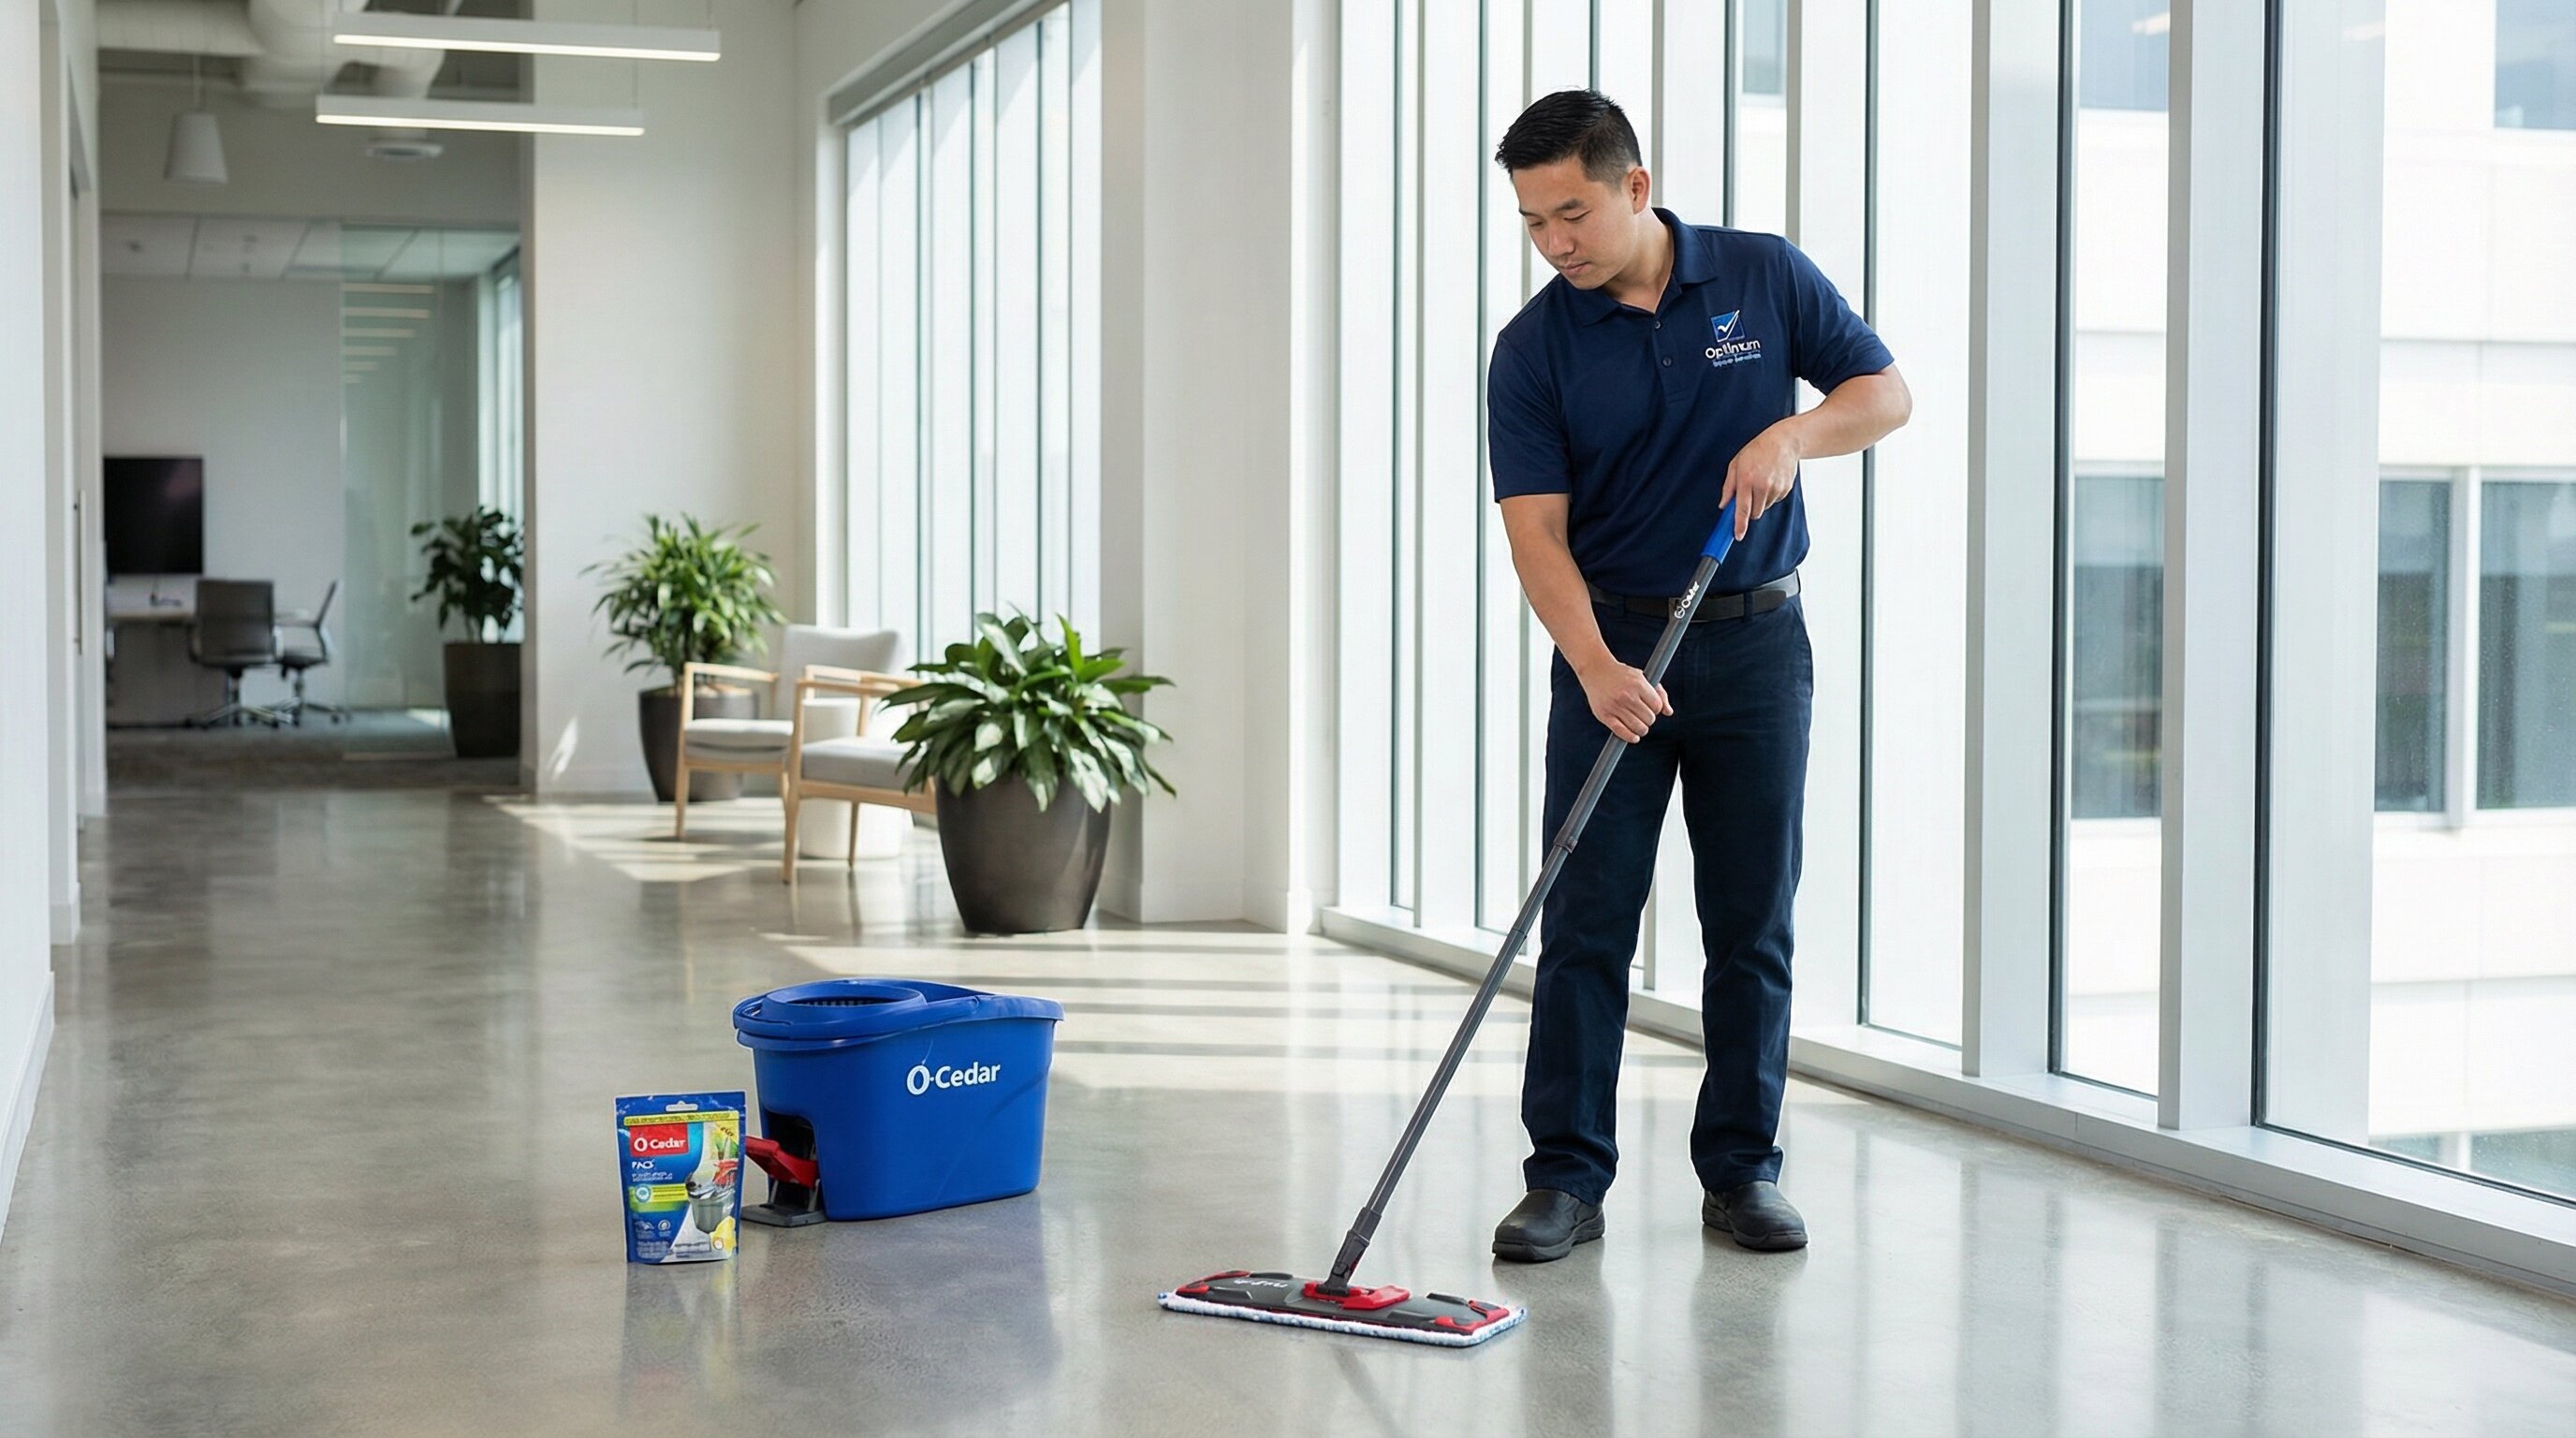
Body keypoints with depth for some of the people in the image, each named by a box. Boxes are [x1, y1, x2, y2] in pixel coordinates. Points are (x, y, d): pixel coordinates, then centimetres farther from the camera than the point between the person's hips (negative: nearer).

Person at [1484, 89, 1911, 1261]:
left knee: (1752, 926, 5)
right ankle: (1566, 1177, 5)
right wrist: (1595, 665, -26)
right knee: (1584, 926, -2)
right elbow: (1536, 527, -11)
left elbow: (1885, 390, 3)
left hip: (1756, 643, 1)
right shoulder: (1533, 349, -6)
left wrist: (1795, 430, -18)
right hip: (1612, 650, 0)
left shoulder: (1765, 277, -2)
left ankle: (1742, 1169, 15)